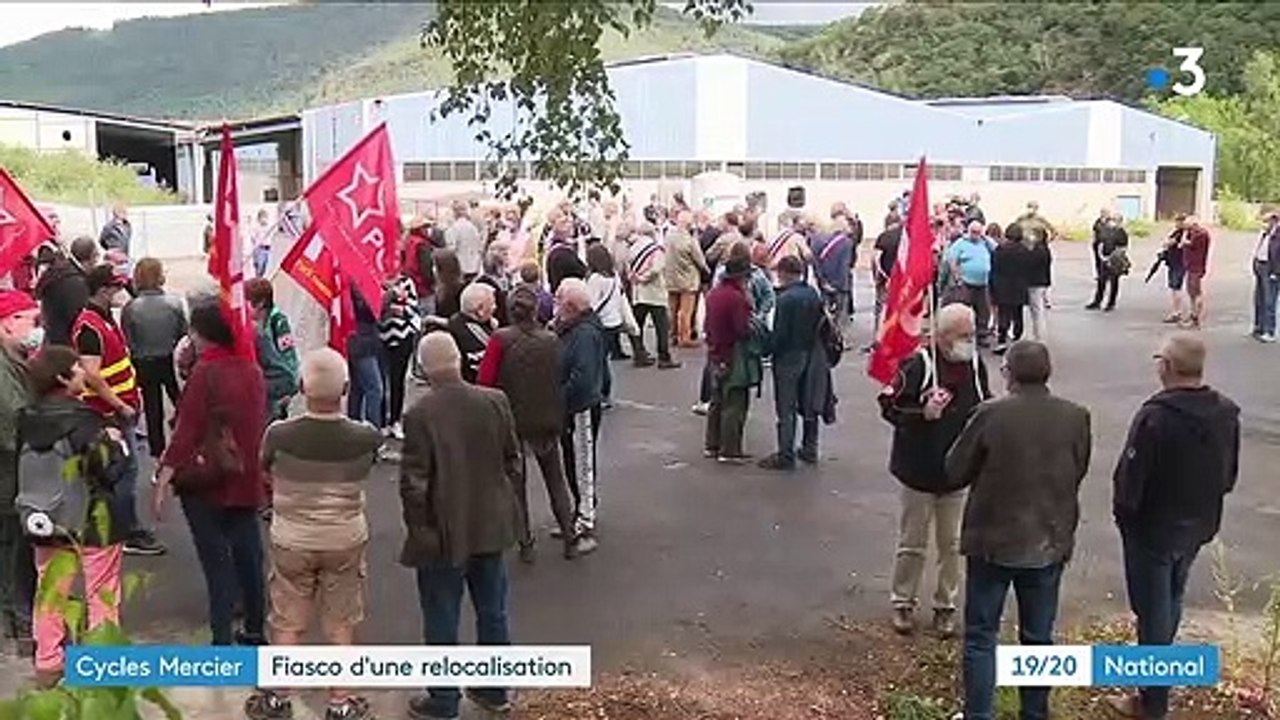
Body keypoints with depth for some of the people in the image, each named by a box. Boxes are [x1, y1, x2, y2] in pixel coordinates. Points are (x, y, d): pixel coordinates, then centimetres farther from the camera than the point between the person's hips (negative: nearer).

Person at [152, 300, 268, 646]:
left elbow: (186, 430, -16)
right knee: (247, 552, 15)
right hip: (245, 479, 6)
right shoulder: (253, 370, 4)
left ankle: (222, 638, 3)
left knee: (216, 559, 0)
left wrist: (163, 481, -13)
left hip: (205, 479, -6)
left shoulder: (206, 372, -14)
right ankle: (255, 628, 27)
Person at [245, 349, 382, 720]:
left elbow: (264, 469, 0)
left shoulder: (279, 435, -21)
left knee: (287, 624, 17)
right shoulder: (365, 438, -19)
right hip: (347, 540, 0)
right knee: (341, 627, 15)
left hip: (291, 541, 0)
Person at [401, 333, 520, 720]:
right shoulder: (495, 401, -6)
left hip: (444, 534, -4)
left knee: (442, 622, 9)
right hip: (490, 527, 5)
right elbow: (512, 461, 3)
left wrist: (419, 529, -3)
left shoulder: (419, 414, -19)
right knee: (492, 612, 18)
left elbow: (414, 481, -16)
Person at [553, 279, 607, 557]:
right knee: (573, 464, 19)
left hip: (582, 409, -10)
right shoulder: (567, 328, 7)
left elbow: (581, 378, -29)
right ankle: (581, 517, 33)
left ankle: (586, 526, 9)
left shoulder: (586, 333, -23)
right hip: (569, 408, 10)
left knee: (582, 466, -1)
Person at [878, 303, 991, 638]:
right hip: (920, 470, -4)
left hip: (958, 470, 4)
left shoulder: (975, 365, 0)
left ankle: (946, 605, 28)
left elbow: (985, 406, 16)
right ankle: (902, 603, 26)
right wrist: (923, 414, -27)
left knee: (952, 544, 13)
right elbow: (889, 406, -14)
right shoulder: (918, 365, -17)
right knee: (912, 543, 9)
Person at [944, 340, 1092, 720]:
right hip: (1049, 542, 3)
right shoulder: (1076, 417, -7)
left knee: (981, 635, 10)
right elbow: (1078, 474, 6)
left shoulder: (990, 414, -17)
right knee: (1038, 637, 17)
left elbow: (956, 472, -8)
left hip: (992, 540, -3)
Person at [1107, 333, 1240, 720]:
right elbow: (1230, 474, 7)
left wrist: (1123, 513, -4)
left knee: (1153, 608, 6)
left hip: (1153, 528, -7)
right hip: (1199, 525, 7)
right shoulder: (1226, 413, -4)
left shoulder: (1155, 416, -28)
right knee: (1172, 600, 26)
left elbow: (1131, 475, -22)